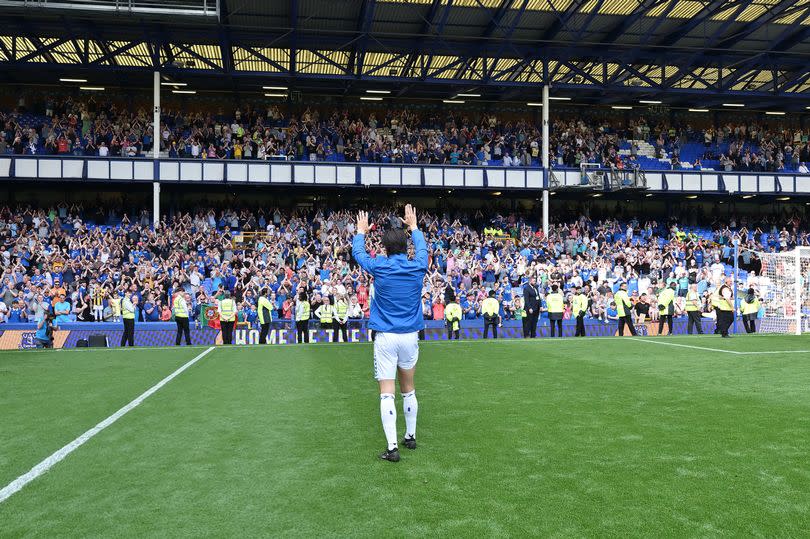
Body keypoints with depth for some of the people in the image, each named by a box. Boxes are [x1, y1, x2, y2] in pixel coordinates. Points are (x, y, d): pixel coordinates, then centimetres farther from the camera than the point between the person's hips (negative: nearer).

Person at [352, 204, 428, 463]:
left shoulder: (380, 267, -6)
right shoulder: (417, 266, -1)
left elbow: (358, 252, 14)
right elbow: (422, 248, 23)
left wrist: (361, 231, 31)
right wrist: (413, 227, 38)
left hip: (386, 337, -3)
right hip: (410, 336, 3)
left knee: (387, 393, -2)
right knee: (409, 390, 18)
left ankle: (392, 448, -5)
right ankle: (410, 437, 31)